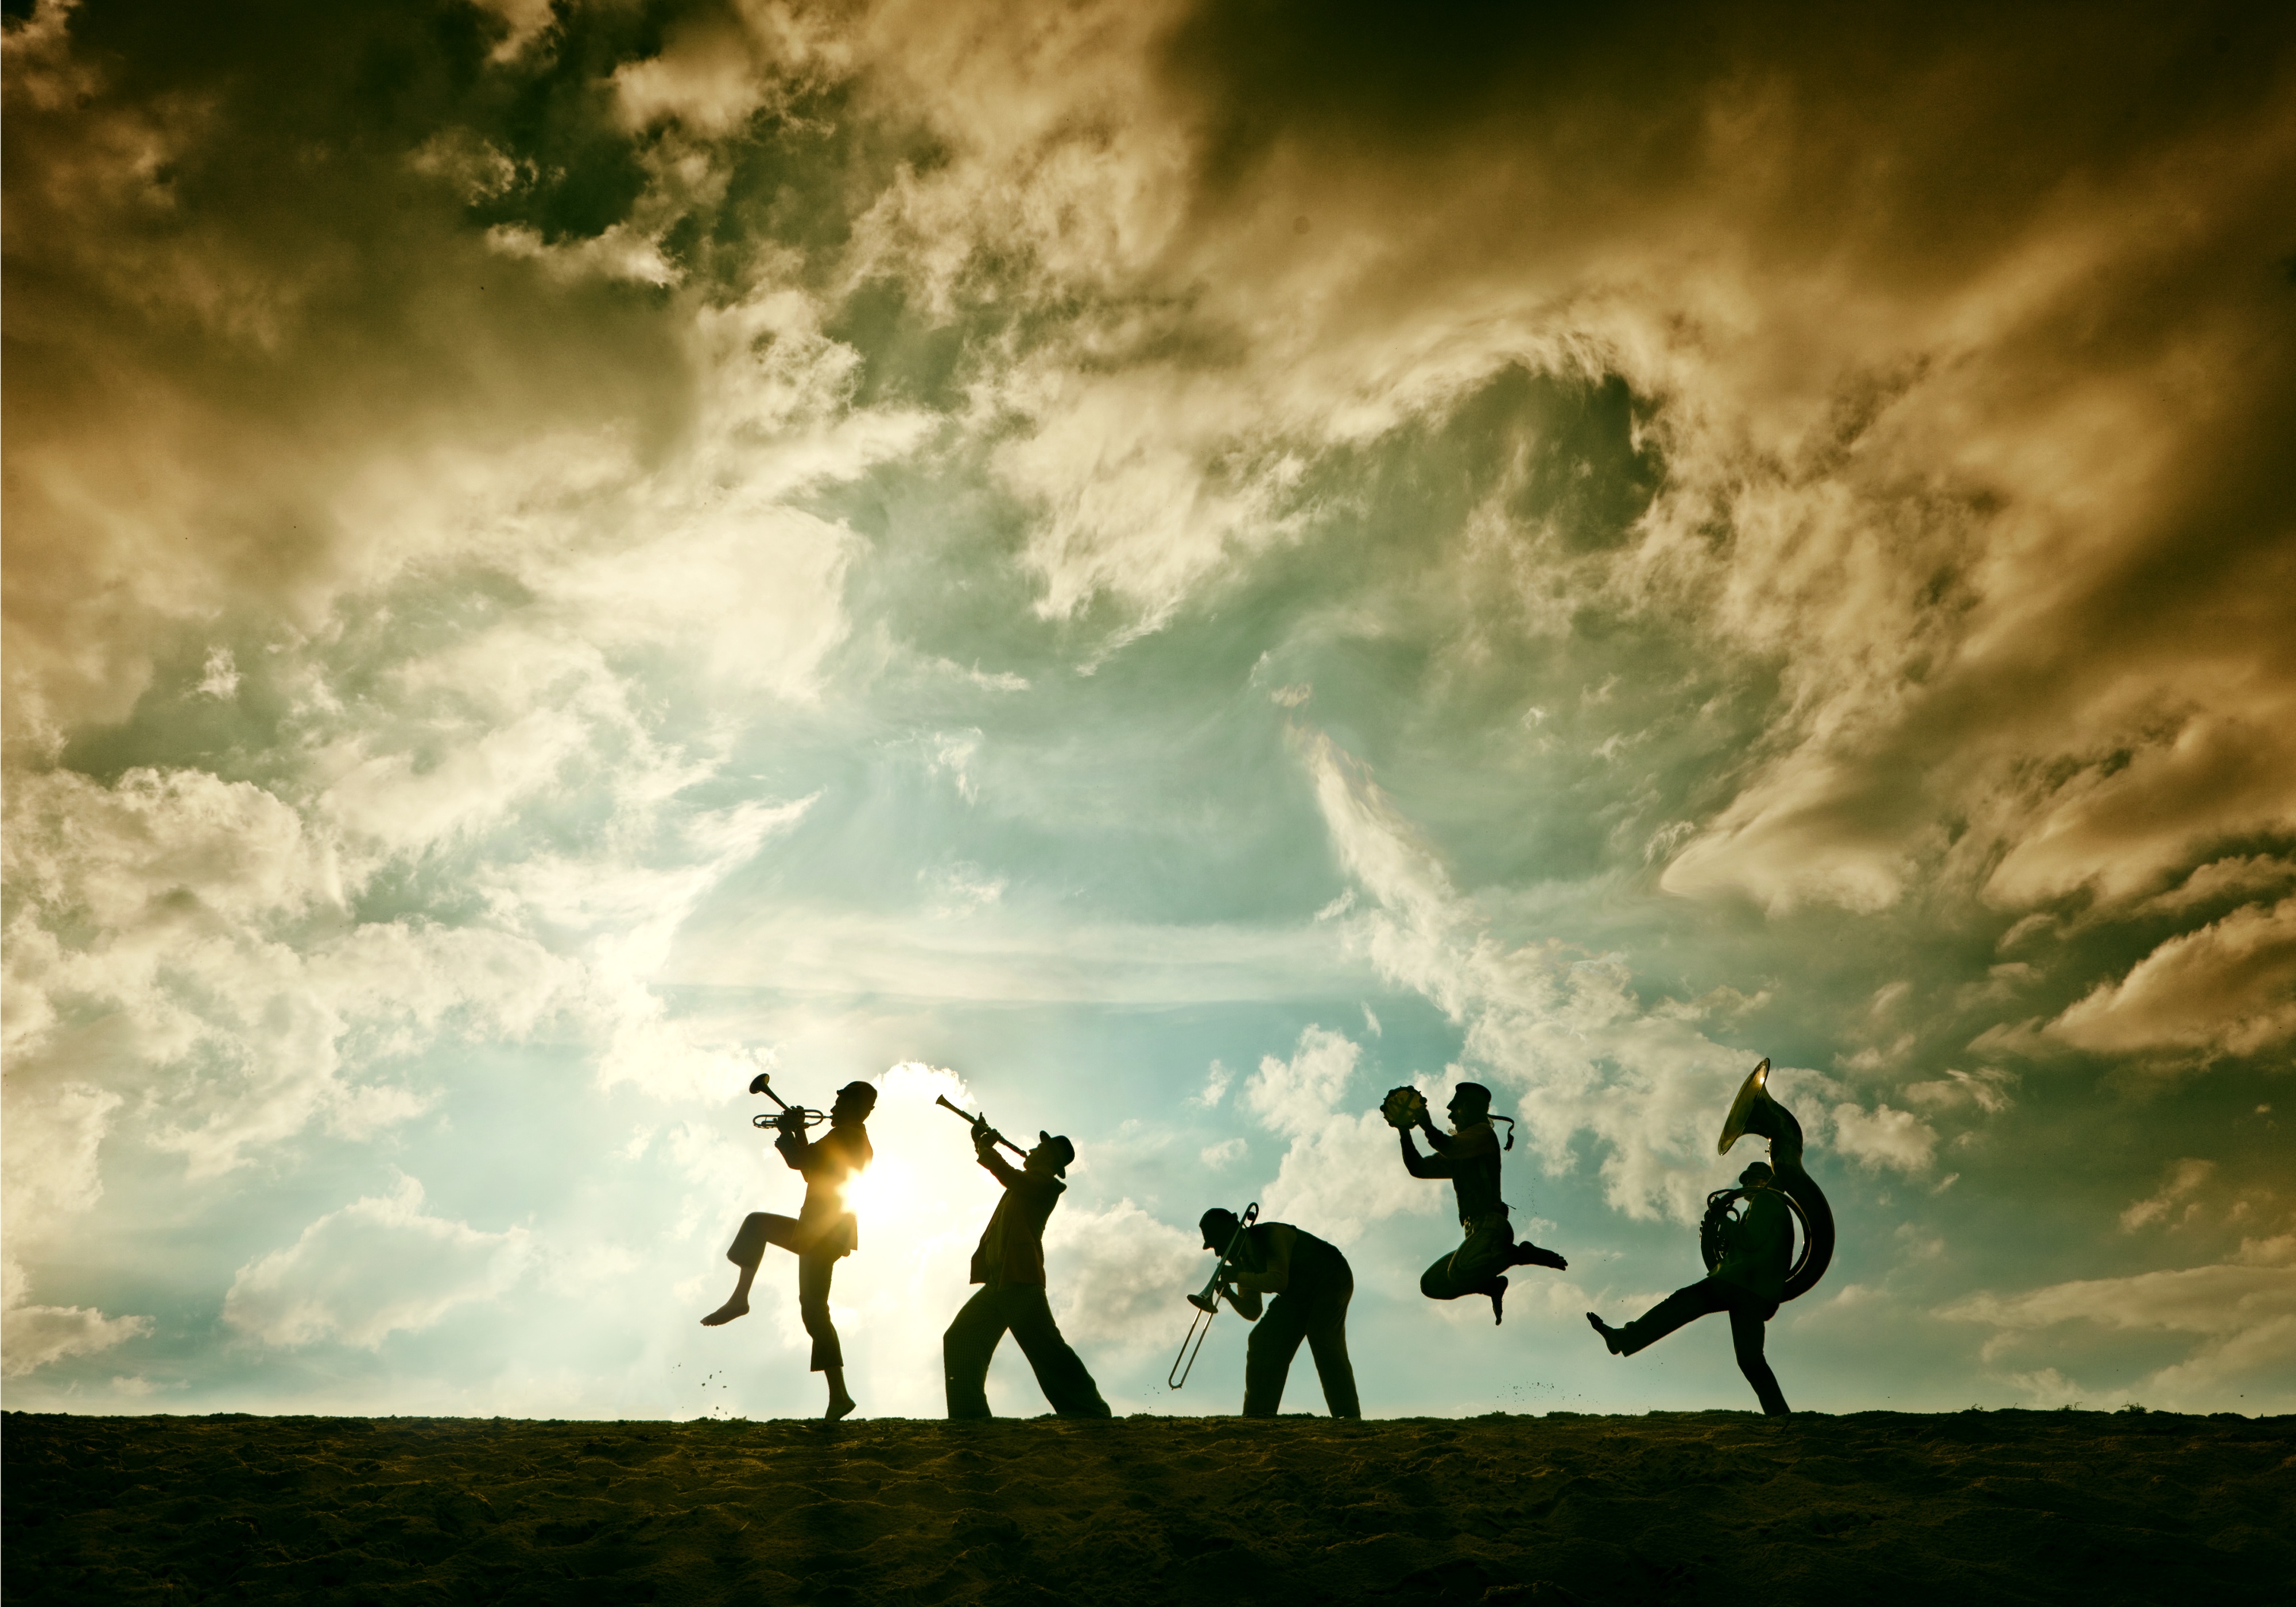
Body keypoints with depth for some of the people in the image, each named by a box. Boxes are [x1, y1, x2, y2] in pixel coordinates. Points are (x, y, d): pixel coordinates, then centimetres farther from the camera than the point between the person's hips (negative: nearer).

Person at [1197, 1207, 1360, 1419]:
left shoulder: (1272, 1235, -26)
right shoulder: (1242, 1259, -1)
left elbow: (1279, 1281, -39)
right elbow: (1253, 1313, -2)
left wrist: (1238, 1277, -36)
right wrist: (1229, 1295, -20)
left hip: (1331, 1281, -9)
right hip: (1298, 1296, 9)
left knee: (1323, 1340, -27)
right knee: (1263, 1342, -3)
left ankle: (1349, 1417, -28)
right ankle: (1258, 1413, 1)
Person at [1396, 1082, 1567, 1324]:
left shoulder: (1483, 1133, 2)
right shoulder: (1457, 1157, 27)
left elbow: (1447, 1147, -16)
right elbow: (1418, 1168, 22)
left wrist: (1425, 1124, -7)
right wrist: (1404, 1131, 13)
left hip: (1490, 1224, -9)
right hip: (1474, 1229, 9)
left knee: (1459, 1271, -34)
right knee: (1430, 1284, 5)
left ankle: (1524, 1254, -15)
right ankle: (1491, 1285, 8)